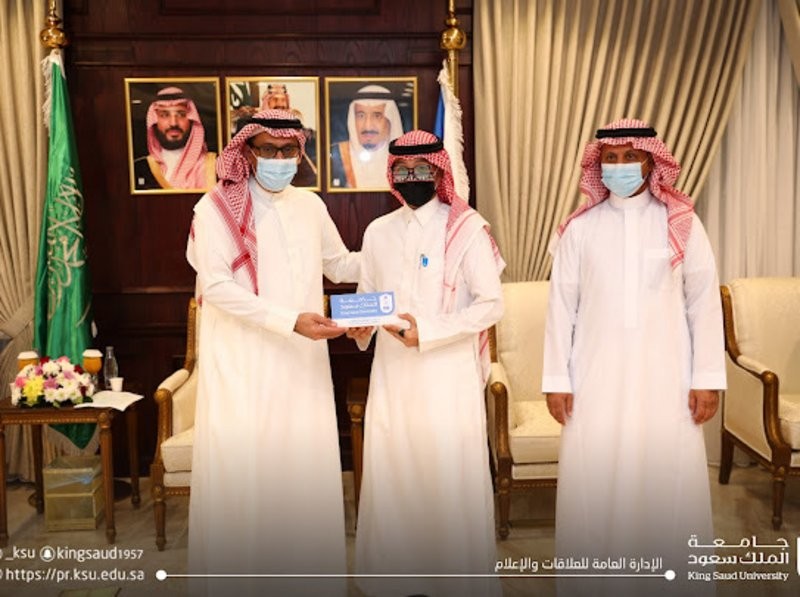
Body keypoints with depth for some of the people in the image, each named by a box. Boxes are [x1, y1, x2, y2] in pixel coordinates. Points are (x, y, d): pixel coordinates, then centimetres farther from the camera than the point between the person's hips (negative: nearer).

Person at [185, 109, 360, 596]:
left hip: (301, 362, 4)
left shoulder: (310, 206, 11)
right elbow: (216, 287, -13)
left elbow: (340, 265, 21)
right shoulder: (216, 207, -5)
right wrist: (290, 321, -21)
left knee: (305, 468, 7)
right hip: (242, 364, -4)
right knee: (243, 472, -1)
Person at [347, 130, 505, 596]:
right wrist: (360, 326, -3)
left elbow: (491, 304, -8)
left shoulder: (468, 229, -3)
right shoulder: (378, 231, 12)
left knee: (453, 481, -1)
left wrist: (427, 331, -17)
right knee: (391, 476, 8)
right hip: (392, 374, 5)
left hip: (449, 374, -4)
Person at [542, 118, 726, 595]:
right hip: (597, 377, 1)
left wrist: (708, 377, -1)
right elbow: (561, 306, 3)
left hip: (664, 376, 0)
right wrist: (556, 379, 1)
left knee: (667, 483, 3)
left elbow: (705, 302, 2)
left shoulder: (682, 223, 1)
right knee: (596, 484, 4)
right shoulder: (580, 228, 3)